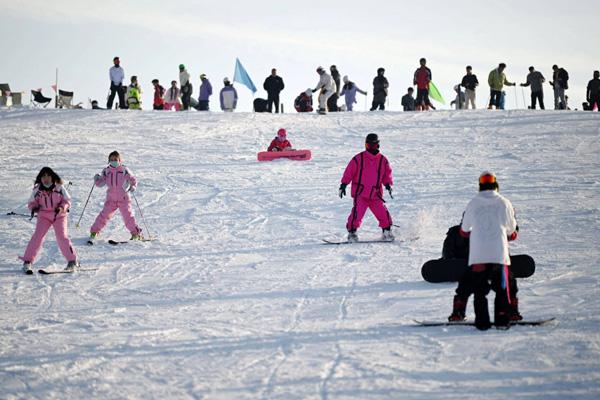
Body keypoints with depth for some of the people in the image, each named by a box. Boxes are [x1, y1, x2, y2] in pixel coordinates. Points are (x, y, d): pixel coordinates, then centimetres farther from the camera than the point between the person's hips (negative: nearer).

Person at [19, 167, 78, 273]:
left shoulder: (59, 187, -6)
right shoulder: (37, 189, -2)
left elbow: (67, 200, 0)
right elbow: (31, 202, 7)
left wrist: (62, 208, -19)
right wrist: (34, 208, -15)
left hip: (59, 215, -1)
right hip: (44, 216, 1)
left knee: (62, 237, -13)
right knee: (38, 236, -13)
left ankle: (72, 261, 1)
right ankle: (28, 262, -8)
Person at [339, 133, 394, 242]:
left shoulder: (382, 160, 9)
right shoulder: (358, 159, -1)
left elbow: (387, 173, 15)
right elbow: (349, 172, 0)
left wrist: (388, 184, -2)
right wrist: (343, 185, -5)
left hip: (375, 194, 3)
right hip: (360, 193, -3)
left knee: (383, 214, -3)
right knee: (357, 213, -17)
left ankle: (387, 232, 16)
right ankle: (352, 232, -6)